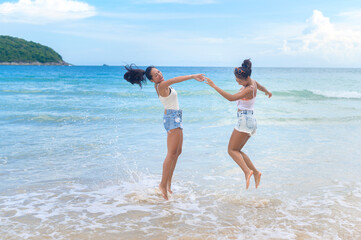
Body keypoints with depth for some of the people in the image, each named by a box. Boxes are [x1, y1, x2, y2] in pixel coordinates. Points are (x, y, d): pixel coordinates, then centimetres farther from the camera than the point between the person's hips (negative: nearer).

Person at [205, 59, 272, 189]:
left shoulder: (249, 89, -18)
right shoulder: (253, 82, 10)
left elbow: (231, 97, -29)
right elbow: (262, 87, 34)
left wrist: (214, 86, -29)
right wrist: (267, 92, 58)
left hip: (245, 120, -10)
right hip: (250, 121, 10)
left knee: (232, 150, -8)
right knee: (237, 150, 12)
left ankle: (247, 171, -22)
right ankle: (255, 172, 7)